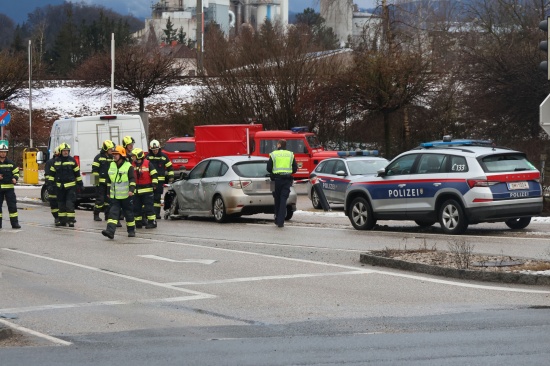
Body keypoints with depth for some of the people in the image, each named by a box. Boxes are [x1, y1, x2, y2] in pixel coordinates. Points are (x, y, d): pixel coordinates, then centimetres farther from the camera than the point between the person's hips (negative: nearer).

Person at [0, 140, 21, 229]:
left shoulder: (10, 163, 7)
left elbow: (16, 172, 12)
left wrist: (15, 178, -8)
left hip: (9, 187, 1)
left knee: (12, 205, -2)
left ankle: (14, 223, 0)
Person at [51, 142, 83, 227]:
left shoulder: (72, 160, 1)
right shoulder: (56, 161, 6)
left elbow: (77, 173, 6)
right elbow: (52, 173, 12)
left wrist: (80, 184, 6)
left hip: (70, 186, -3)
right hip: (60, 187, 3)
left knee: (70, 203, -10)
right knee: (61, 204, 8)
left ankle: (71, 220, -8)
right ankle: (62, 220, 16)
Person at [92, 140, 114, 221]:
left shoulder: (112, 158, 15)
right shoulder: (98, 157, -4)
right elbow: (95, 170, -7)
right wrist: (96, 180, -13)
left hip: (109, 182, 6)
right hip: (101, 182, -6)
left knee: (108, 199, 7)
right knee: (100, 199, -6)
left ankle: (107, 214, 13)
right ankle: (96, 215, 1)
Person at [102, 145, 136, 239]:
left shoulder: (128, 166, -6)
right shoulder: (111, 165, 10)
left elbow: (132, 179, -10)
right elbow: (109, 180, 20)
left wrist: (131, 190, -23)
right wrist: (108, 192, 22)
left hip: (126, 196, -4)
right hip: (114, 196, 4)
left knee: (129, 213, 8)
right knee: (113, 213, -8)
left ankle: (131, 230, 24)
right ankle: (110, 231, -19)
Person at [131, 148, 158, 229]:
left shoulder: (148, 164, -6)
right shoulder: (133, 165, 10)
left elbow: (154, 174, -6)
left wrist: (154, 184, -13)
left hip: (147, 189, -6)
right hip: (136, 190, 6)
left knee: (148, 206, -6)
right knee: (136, 207, 7)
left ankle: (152, 222, -2)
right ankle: (138, 222, 16)